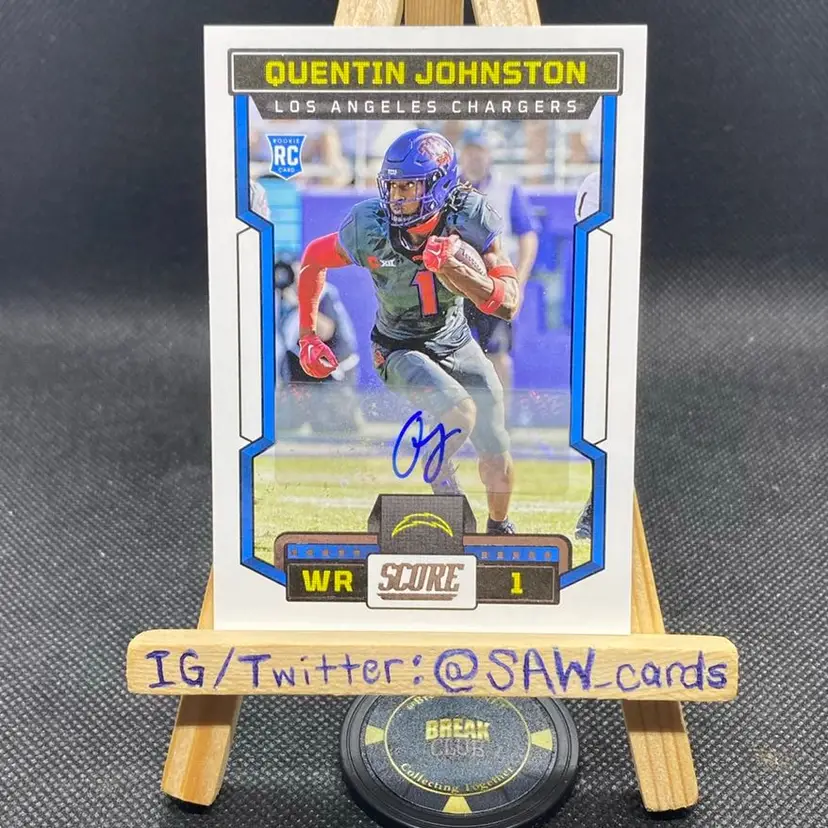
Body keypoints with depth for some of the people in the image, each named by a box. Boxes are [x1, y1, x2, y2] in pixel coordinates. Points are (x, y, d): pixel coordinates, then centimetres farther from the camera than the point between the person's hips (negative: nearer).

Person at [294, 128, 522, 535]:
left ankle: (499, 528, 35)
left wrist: (455, 269, -41)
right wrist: (307, 336, -2)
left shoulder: (470, 217, -21)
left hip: (456, 343, 2)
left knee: (497, 459, 5)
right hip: (400, 350, -2)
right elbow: (312, 260, -3)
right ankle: (440, 478, 3)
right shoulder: (368, 226, -22)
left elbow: (508, 304, -25)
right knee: (461, 413, -30)